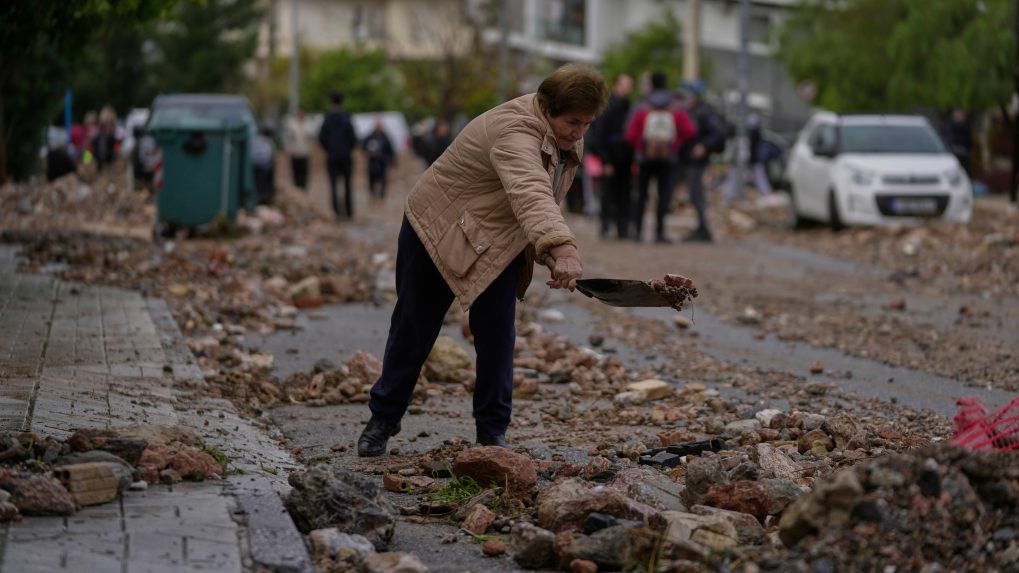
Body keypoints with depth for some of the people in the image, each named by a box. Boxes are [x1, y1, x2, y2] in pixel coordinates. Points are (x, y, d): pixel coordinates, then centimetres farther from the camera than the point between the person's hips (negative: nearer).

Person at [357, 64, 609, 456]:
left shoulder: (565, 133, -7)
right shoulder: (515, 132, -36)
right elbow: (530, 194, -54)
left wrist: (545, 253, 3)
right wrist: (563, 250, -69)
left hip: (497, 244, 7)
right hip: (438, 230, -7)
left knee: (497, 333, -4)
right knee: (414, 328, 6)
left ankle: (492, 433, 5)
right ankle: (383, 419, 23)